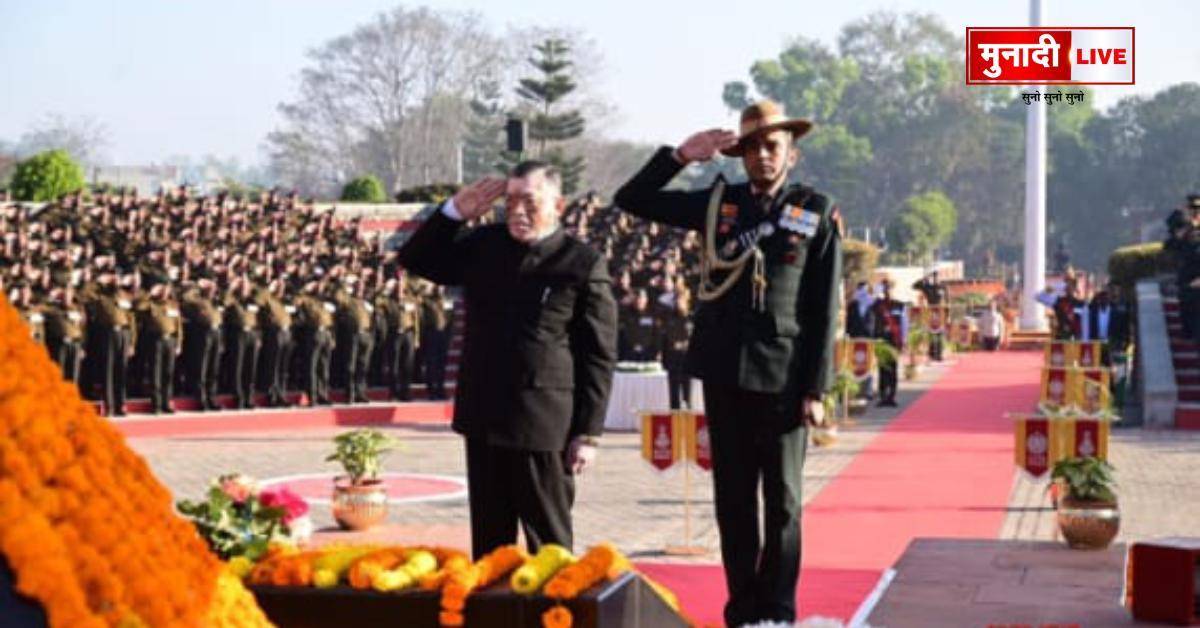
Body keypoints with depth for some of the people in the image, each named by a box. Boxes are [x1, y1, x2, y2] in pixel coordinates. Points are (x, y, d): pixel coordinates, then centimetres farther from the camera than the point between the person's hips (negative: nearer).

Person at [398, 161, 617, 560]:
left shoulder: (584, 265, -7)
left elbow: (600, 357, -6)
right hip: (484, 420, 5)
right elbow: (415, 260, 17)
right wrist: (454, 212, 2)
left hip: (544, 425, -5)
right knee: (488, 541, 13)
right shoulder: (484, 246, 9)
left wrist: (588, 433, -9)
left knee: (548, 546, 4)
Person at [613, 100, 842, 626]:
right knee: (733, 500, 9)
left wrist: (816, 387, -8)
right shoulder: (718, 203, 8)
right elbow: (631, 200, 9)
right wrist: (680, 156, -4)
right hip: (725, 375, 3)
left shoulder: (817, 212, 1)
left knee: (782, 503, 4)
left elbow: (824, 309, -3)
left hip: (784, 377, -3)